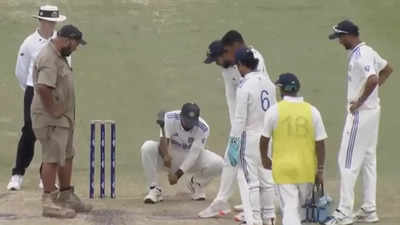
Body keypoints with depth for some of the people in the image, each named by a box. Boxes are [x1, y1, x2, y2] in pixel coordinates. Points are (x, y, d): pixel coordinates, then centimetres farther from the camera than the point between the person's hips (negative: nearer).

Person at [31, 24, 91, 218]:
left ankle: (66, 197, 28)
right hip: (51, 120, -11)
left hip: (63, 118, 11)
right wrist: (52, 111, -23)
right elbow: (43, 87, -32)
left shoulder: (59, 56, 15)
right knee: (53, 159, -8)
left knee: (66, 157, 17)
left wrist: (67, 115, 15)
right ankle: (48, 202, -5)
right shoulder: (49, 58, -20)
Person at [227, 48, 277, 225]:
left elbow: (240, 119, -16)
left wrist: (233, 144, -12)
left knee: (252, 181, 0)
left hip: (250, 137, -7)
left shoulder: (244, 86, -16)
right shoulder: (268, 82, 5)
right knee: (267, 179, 13)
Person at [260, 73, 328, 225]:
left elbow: (264, 140, 1)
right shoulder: (312, 111, -2)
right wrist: (320, 171, 4)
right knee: (300, 204, 20)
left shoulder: (274, 110, -7)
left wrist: (265, 159, 19)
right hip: (307, 168, 2)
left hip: (283, 167, -2)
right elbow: (320, 144, -2)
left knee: (289, 207, -4)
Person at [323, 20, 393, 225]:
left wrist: (360, 101, -23)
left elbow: (373, 79, -34)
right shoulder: (369, 52, 10)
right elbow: (387, 69, 25)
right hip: (372, 110, 11)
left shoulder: (359, 56, -20)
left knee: (348, 162, -7)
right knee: (368, 160, 14)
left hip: (360, 113, -11)